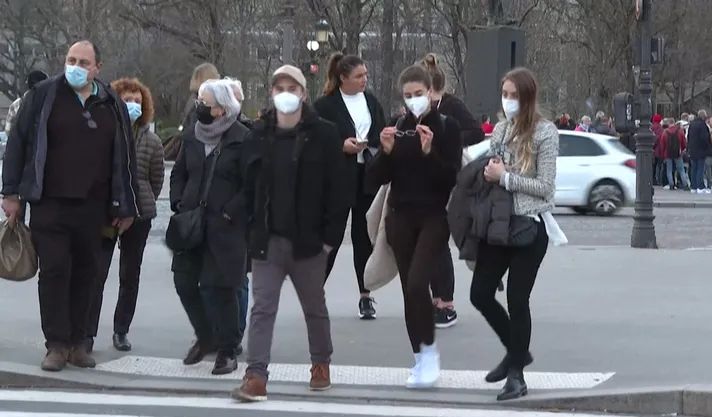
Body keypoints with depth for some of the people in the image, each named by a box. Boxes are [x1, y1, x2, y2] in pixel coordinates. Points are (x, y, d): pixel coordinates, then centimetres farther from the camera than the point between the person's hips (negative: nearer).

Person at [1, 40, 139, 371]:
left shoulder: (113, 107, 9)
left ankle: (76, 342, 15)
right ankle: (57, 344, 1)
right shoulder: (43, 96, 2)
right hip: (49, 204, -2)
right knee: (54, 271, -4)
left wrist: (125, 207, 11)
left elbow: (125, 158, 12)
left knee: (85, 273, 6)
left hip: (92, 208, 3)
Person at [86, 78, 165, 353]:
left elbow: (157, 181, 9)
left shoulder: (152, 142, 2)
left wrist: (144, 204, 7)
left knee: (130, 276, 9)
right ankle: (88, 332, -2)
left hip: (138, 216, 2)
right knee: (96, 274, -7)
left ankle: (121, 331, 20)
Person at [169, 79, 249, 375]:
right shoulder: (192, 137, 12)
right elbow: (178, 173, 22)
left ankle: (228, 350, 8)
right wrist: (178, 204, 8)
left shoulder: (242, 140, -9)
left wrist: (229, 212, -15)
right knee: (184, 282, 7)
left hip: (225, 228, -6)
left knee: (218, 287, -7)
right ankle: (206, 337, 28)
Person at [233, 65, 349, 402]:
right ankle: (256, 375, -7)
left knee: (315, 307, 14)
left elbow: (336, 189, -7)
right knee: (262, 307, -4)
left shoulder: (323, 135, -6)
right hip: (267, 239, 2)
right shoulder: (259, 134, 4)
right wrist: (252, 227, 0)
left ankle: (321, 364, 32)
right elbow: (248, 185, 6)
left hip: (308, 239, -2)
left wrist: (331, 235, -11)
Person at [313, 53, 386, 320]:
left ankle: (366, 296, 15)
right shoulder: (326, 105, -6)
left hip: (367, 178, 4)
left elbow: (382, 136, 11)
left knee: (364, 237, 8)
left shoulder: (371, 102, 10)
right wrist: (341, 145, -18)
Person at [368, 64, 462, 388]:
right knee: (409, 289, 6)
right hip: (401, 218, 4)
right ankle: (421, 359, 15)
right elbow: (376, 178, 4)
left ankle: (428, 350, -2)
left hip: (434, 218, -4)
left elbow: (451, 177, -10)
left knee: (417, 283, -19)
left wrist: (429, 152, -24)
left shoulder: (447, 127, -3)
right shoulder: (397, 127, 7)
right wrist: (385, 151, -14)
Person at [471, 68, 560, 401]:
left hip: (530, 226, -6)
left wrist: (505, 177, -14)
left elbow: (546, 187, -12)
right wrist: (489, 174, -4)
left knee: (517, 299, -2)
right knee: (480, 293, 5)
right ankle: (517, 351, 27)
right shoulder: (500, 130, 10)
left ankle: (516, 374, 11)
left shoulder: (545, 132, -8)